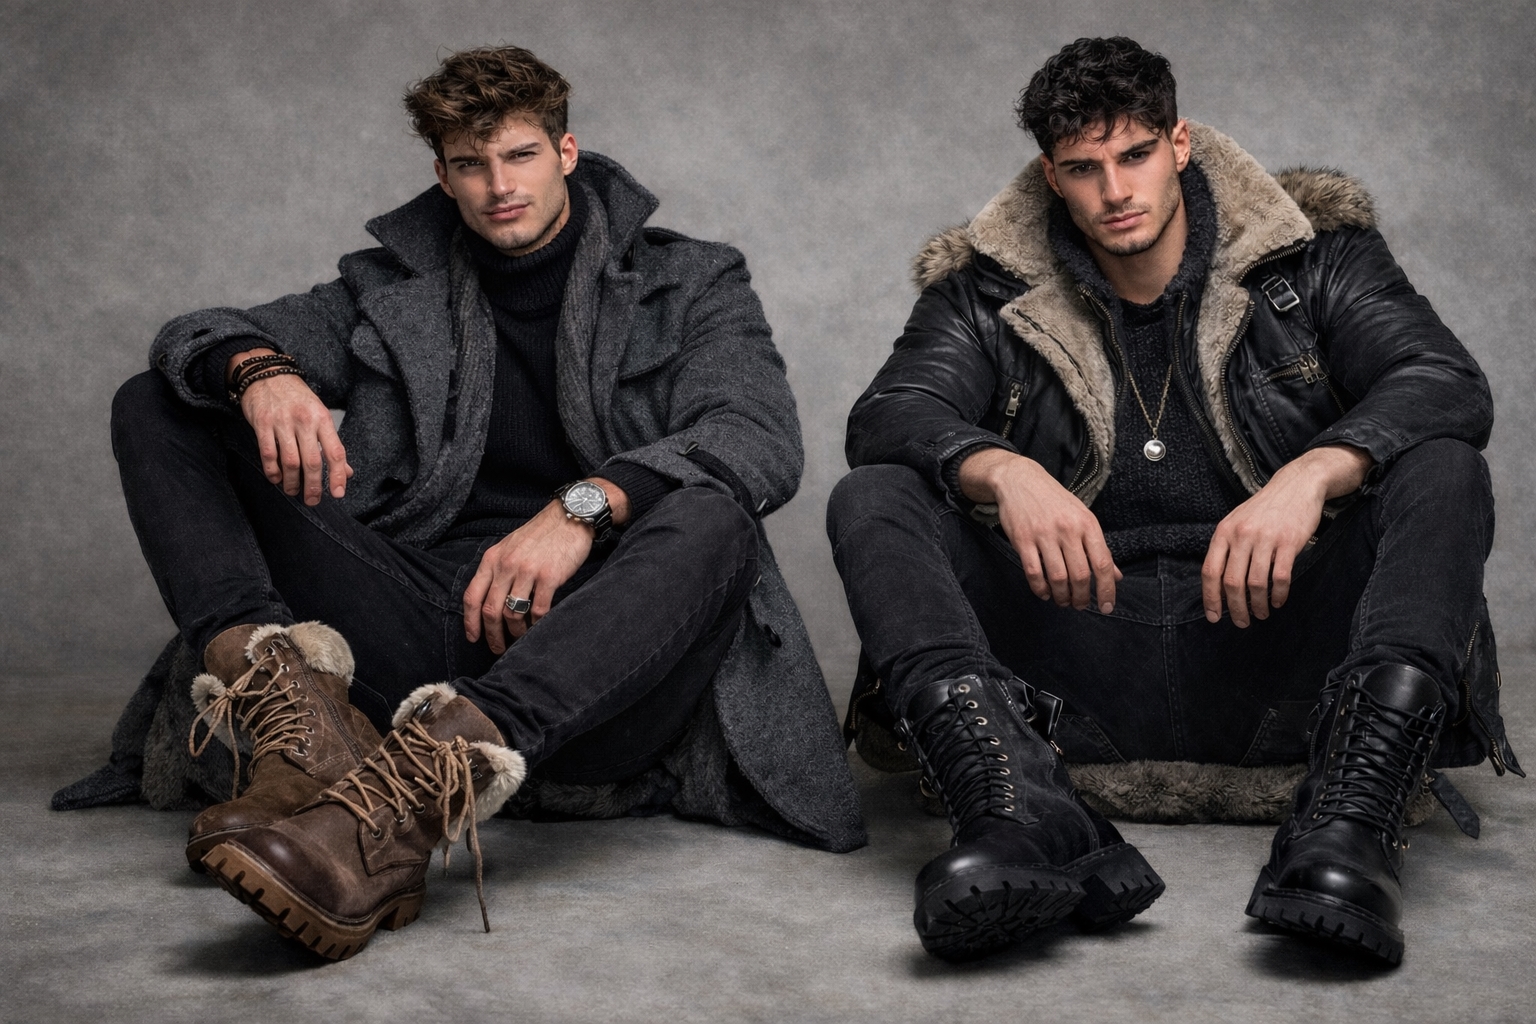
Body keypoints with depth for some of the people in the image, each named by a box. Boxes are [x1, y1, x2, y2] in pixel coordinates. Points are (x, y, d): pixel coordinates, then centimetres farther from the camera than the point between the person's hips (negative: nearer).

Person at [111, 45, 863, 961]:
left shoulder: (690, 285, 12)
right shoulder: (392, 290, 20)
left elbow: (764, 438, -7)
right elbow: (197, 335, 12)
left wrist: (585, 505, -25)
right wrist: (259, 369, -14)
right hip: (420, 630, 3)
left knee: (712, 517, -36)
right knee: (157, 406, -2)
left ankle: (404, 796, -54)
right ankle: (293, 703, -30)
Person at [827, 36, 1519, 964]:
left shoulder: (1314, 255, 9)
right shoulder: (992, 291, 10)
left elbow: (1451, 384, -6)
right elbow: (889, 415, -6)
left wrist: (1312, 474, -27)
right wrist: (1005, 472, -29)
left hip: (1270, 649, 0)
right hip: (1074, 667, 1)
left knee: (1444, 472, -22)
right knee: (872, 503, -19)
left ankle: (1344, 830, -41)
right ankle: (1031, 822, -44)